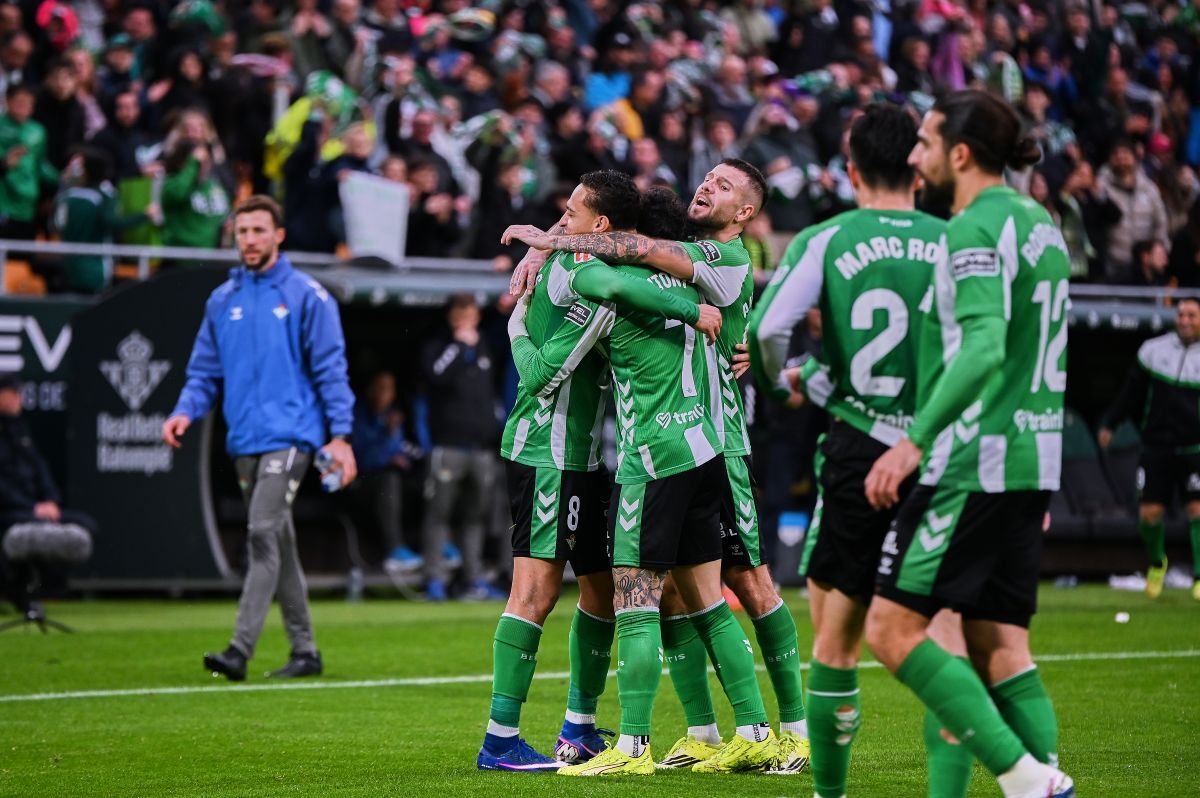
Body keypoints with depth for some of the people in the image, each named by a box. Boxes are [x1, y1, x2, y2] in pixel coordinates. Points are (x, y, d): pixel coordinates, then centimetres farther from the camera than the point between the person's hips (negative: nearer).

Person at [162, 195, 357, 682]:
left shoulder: (306, 296, -1)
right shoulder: (222, 300, 13)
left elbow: (330, 369, -2)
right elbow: (205, 371, 16)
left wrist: (340, 435, -9)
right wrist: (186, 411, -4)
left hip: (289, 435, -6)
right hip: (244, 441, 6)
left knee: (263, 536, -17)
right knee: (278, 545, 10)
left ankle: (241, 649, -23)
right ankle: (304, 650, 18)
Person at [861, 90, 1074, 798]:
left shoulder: (977, 229, -12)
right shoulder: (1040, 224, 17)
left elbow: (983, 350, -25)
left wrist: (915, 440, -29)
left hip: (972, 465, -9)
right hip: (1033, 461, 9)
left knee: (892, 627, -7)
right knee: (998, 641, 9)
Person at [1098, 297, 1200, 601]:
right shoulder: (1153, 350, 4)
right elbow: (1131, 392, 12)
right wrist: (1109, 424, 12)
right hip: (1156, 447, 1)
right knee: (1150, 512, -2)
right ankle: (1156, 562, 26)